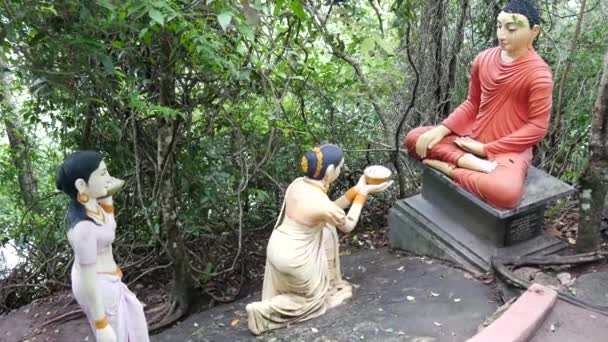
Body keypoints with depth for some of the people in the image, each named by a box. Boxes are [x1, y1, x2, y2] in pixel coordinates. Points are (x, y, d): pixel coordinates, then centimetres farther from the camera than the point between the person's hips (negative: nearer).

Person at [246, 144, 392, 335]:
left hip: (276, 247, 7)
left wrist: (356, 190, 6)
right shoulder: (322, 204, -27)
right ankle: (263, 311, 3)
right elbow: (347, 225, -4)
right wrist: (362, 194, 1)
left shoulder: (298, 183, -5)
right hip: (292, 260, -7)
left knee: (327, 230, 22)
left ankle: (326, 280, 34)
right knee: (314, 297, 19)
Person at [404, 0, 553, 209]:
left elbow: (536, 127, -15)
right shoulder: (484, 59, 1)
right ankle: (470, 162, -23)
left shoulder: (538, 73, -16)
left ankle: (449, 168, -18)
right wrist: (443, 129, -7)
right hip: (472, 137, 6)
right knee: (414, 137, -8)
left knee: (506, 192, -38)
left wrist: (485, 149, -16)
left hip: (510, 149, -6)